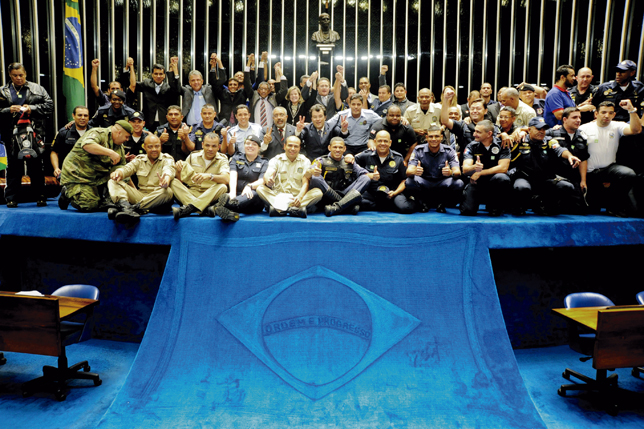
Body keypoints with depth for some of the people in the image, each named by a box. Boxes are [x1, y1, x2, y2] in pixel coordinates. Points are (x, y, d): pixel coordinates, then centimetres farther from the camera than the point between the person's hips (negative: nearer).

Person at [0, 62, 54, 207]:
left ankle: (40, 197, 9)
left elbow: (49, 105, 3)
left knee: (36, 166, 2)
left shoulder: (37, 89, 9)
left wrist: (32, 108, -9)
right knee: (14, 167, 4)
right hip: (12, 134, 1)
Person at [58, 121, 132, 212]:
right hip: (77, 175, -7)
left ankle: (103, 199, 2)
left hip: (97, 178, 8)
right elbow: (86, 145, -36)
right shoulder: (98, 133, -13)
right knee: (89, 206, -20)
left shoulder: (120, 148, 11)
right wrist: (110, 153, -39)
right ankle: (67, 192, 11)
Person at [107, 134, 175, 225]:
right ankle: (126, 207, -43)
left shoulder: (167, 159, 5)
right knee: (113, 182, -11)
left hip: (157, 198, -4)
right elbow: (128, 168, 1)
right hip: (140, 195, 4)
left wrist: (167, 178, -44)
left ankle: (135, 208, -41)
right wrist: (118, 172, -25)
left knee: (167, 192, -37)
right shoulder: (139, 159, 18)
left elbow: (169, 169, -18)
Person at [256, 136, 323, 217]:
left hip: (298, 196, 0)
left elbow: (305, 183, -3)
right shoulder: (276, 160, 8)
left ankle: (278, 209, -43)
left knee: (318, 193, -27)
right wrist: (268, 180, -37)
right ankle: (296, 209, -44)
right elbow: (267, 175, -10)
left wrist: (300, 197, -24)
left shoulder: (305, 161, 9)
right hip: (278, 196, 0)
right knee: (260, 189, -26)